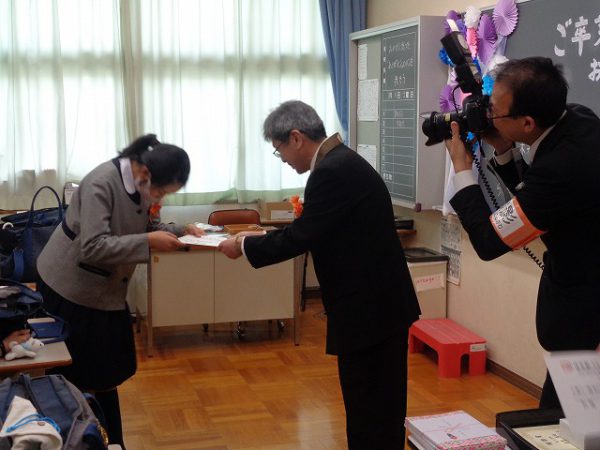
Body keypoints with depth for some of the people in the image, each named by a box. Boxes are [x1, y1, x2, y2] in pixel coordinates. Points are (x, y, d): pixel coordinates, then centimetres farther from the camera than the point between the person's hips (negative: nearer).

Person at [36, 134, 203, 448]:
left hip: (106, 290, 7)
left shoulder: (142, 184, -4)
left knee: (107, 373, 12)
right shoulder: (101, 184, -28)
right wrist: (149, 242, -34)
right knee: (71, 375, 4)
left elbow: (147, 227, 7)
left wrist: (181, 231, -11)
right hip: (69, 288, -7)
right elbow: (92, 247, -33)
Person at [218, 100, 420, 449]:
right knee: (377, 405, 20)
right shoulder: (341, 161, 12)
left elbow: (302, 236, -20)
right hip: (377, 302, 10)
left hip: (369, 307, -10)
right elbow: (314, 231, 17)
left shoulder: (332, 171, -20)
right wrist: (259, 240, 12)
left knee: (369, 409, 2)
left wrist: (244, 246, -6)